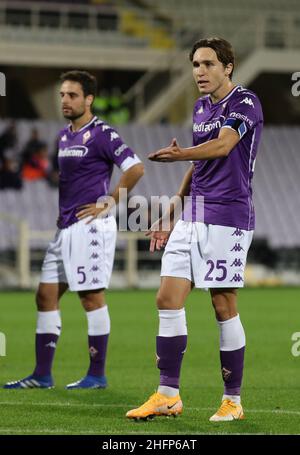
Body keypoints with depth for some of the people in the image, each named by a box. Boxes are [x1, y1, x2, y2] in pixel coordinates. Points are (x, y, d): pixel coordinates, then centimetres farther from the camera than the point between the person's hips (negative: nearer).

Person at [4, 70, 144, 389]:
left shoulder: (101, 134, -10)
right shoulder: (64, 136, 16)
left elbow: (135, 168, -16)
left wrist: (108, 203, -15)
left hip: (89, 226, -9)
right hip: (66, 227, 9)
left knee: (92, 297, -4)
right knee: (46, 296, 7)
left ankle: (97, 375, 3)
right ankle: (42, 375, 10)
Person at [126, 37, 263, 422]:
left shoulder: (245, 102, -9)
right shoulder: (201, 107, 16)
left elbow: (223, 145, -26)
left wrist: (180, 155, -40)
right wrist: (171, 215, 24)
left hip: (228, 216, -8)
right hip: (193, 215, 8)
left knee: (224, 305, -4)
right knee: (168, 299, 1)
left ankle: (233, 401, 6)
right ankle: (168, 395, 6)